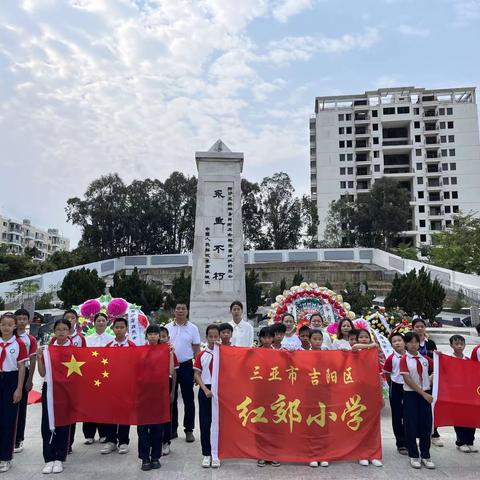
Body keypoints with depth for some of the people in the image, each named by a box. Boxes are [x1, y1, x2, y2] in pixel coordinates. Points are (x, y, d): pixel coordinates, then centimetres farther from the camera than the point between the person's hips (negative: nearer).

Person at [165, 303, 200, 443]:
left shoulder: (193, 328, -1)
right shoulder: (167, 327, 4)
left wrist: (196, 368, -4)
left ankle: (189, 430, 16)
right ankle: (172, 429, 22)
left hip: (186, 366, -2)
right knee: (171, 399, 10)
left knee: (188, 400, 5)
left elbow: (196, 349, 1)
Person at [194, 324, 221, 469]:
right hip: (205, 390, 1)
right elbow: (197, 375, 1)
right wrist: (205, 389, -12)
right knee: (204, 423, 6)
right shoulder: (201, 355, 1)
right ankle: (206, 454, 19)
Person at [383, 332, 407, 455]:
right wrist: (393, 386, 6)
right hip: (396, 388, -1)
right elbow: (387, 374, 1)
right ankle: (400, 444, 17)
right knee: (397, 416, 6)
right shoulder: (391, 358, -9)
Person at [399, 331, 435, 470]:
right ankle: (414, 456, 15)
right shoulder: (404, 359, -8)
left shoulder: (425, 358, 4)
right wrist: (423, 393, -16)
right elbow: (408, 380, -14)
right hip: (410, 394, -4)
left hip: (426, 394, 4)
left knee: (426, 424, 7)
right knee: (411, 425, 3)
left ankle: (425, 456, 20)